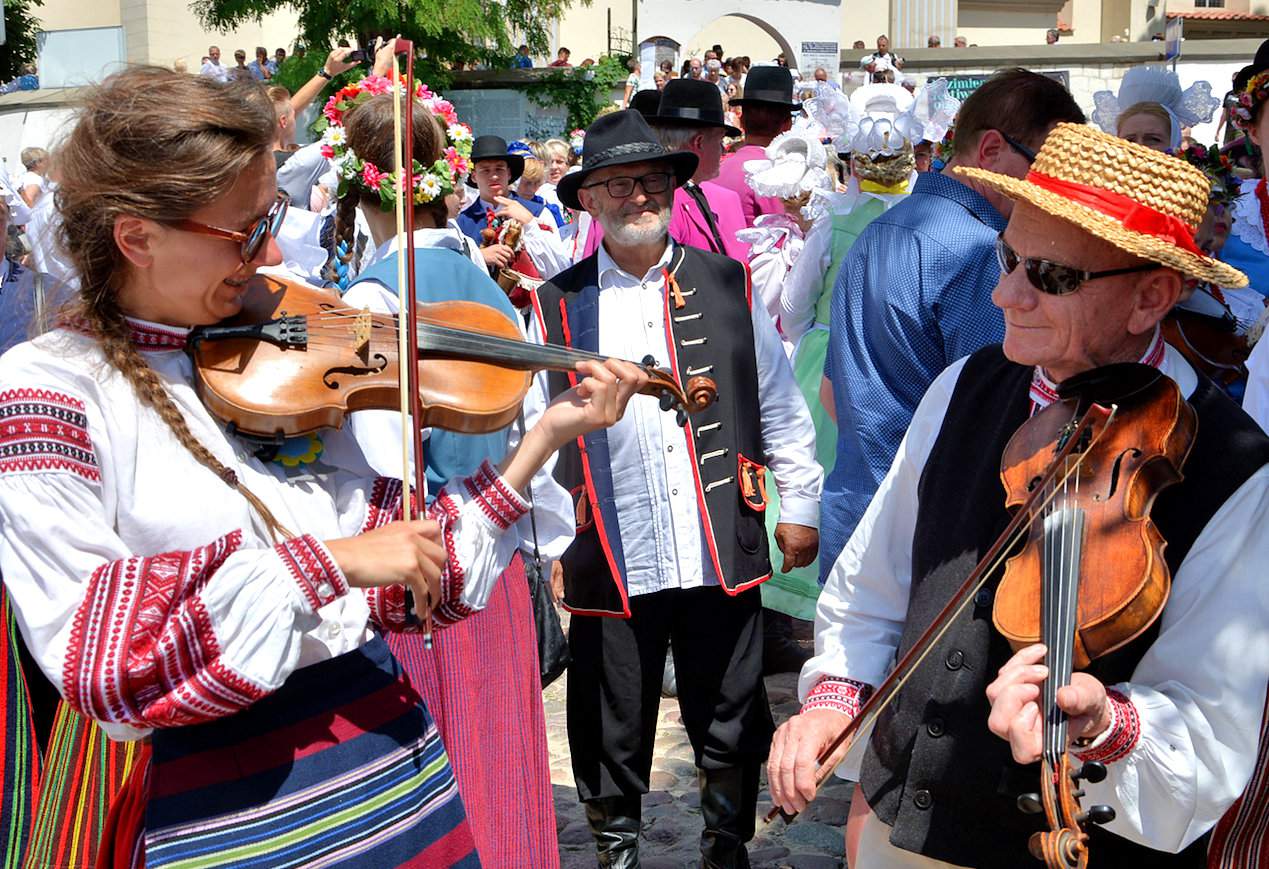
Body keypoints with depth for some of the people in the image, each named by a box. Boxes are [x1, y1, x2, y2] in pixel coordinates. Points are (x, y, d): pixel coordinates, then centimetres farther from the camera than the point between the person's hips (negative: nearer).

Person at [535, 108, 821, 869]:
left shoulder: (728, 285, 4)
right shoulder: (558, 305, 1)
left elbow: (780, 404, 8)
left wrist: (799, 506, 6)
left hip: (723, 551, 1)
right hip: (610, 560, -1)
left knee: (731, 725, 13)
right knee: (612, 735, 12)